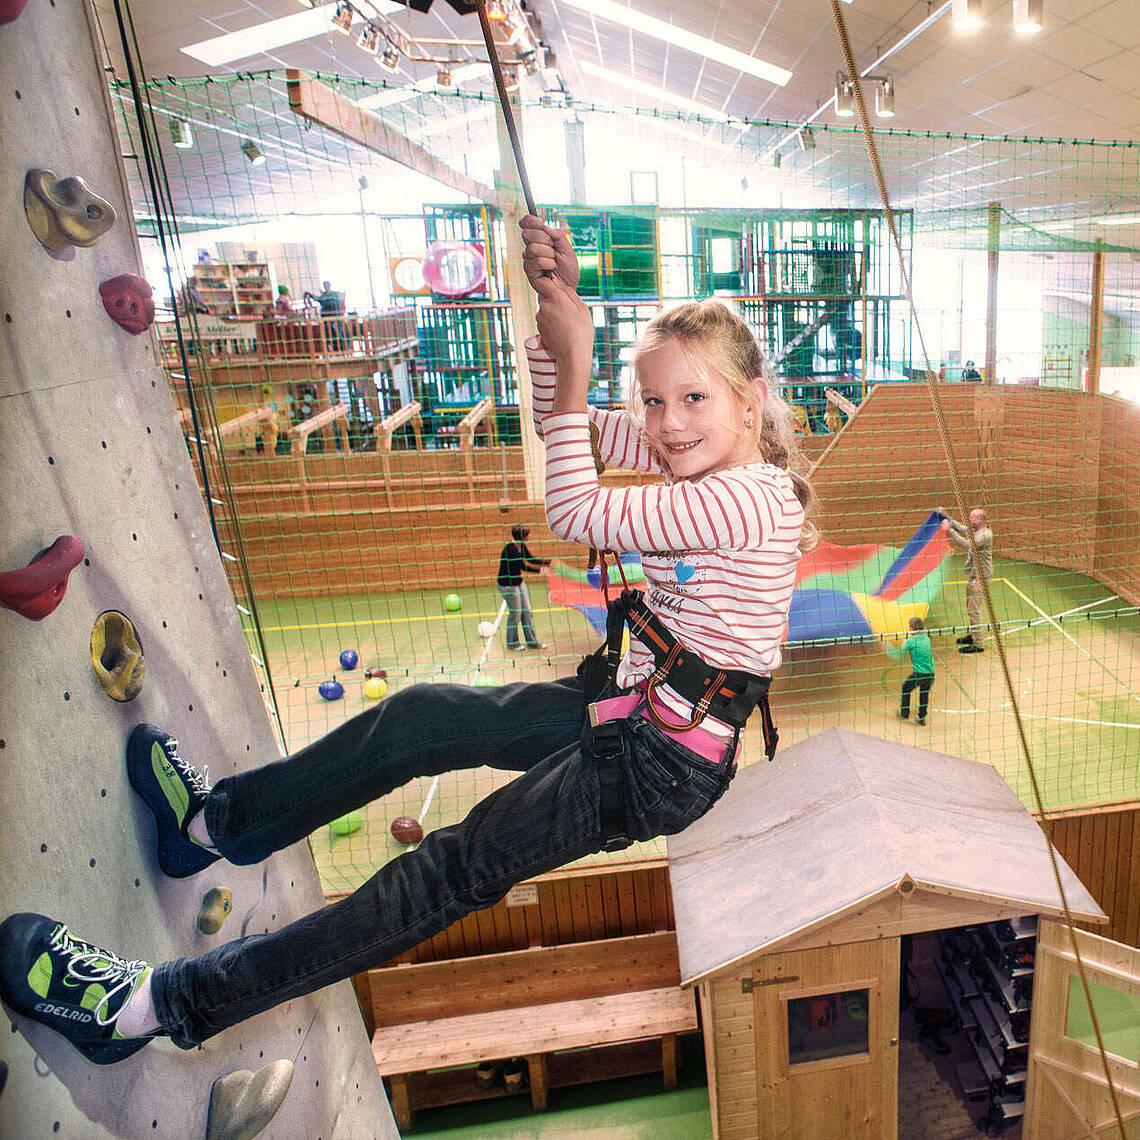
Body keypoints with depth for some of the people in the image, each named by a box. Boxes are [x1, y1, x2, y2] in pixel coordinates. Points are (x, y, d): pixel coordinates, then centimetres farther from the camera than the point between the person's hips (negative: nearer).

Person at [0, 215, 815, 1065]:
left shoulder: (747, 498, -23)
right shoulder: (702, 455, 5)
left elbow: (575, 514, -23)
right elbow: (563, 415, 6)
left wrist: (572, 369, -19)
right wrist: (558, 306, -10)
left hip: (668, 763, -9)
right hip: (633, 708, 9)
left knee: (458, 868, -13)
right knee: (419, 718, 8)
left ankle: (157, 1004, -8)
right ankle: (220, 820, 26)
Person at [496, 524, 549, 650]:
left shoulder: (521, 546, 0)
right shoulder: (509, 549, -27)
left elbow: (531, 559, 11)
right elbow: (523, 566, -31)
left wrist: (548, 562, 3)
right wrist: (540, 570, -33)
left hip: (518, 582, 9)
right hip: (507, 584, -9)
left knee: (527, 611, 10)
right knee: (515, 613, 2)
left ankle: (532, 641, 18)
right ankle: (512, 643, 19)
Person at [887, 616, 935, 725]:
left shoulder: (910, 641, -9)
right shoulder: (927, 638, 7)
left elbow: (899, 656, -1)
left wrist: (888, 646, 10)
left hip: (919, 673, -5)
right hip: (931, 673, 5)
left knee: (905, 689, 19)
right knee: (924, 693, 25)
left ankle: (904, 713, 26)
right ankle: (922, 717, 29)